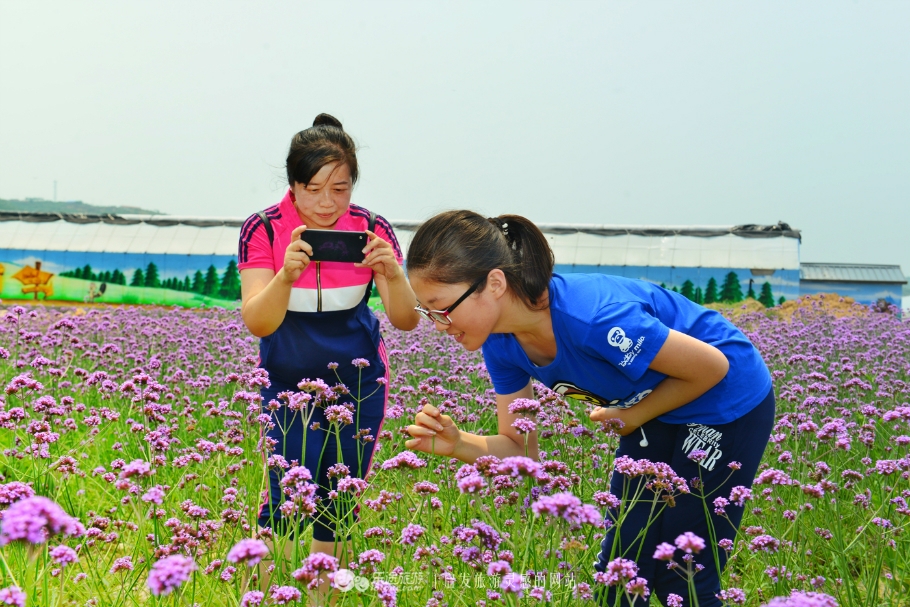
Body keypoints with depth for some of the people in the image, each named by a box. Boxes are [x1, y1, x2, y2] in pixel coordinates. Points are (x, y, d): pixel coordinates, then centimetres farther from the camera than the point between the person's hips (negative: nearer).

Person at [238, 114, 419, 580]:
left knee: (338, 501, 4)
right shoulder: (263, 230, -17)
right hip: (288, 382, -1)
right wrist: (287, 274, -44)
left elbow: (407, 321, -18)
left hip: (358, 384, 1)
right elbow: (256, 323, -26)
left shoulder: (371, 230, -14)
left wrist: (392, 274, -38)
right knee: (288, 494, -12)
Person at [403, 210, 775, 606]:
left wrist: (630, 418, -17)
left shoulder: (589, 315, -38)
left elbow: (711, 367, -25)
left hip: (731, 403, -7)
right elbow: (520, 449, -7)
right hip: (656, 413, 7)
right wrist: (457, 444, -25)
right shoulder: (501, 343, -14)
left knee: (682, 575, 0)